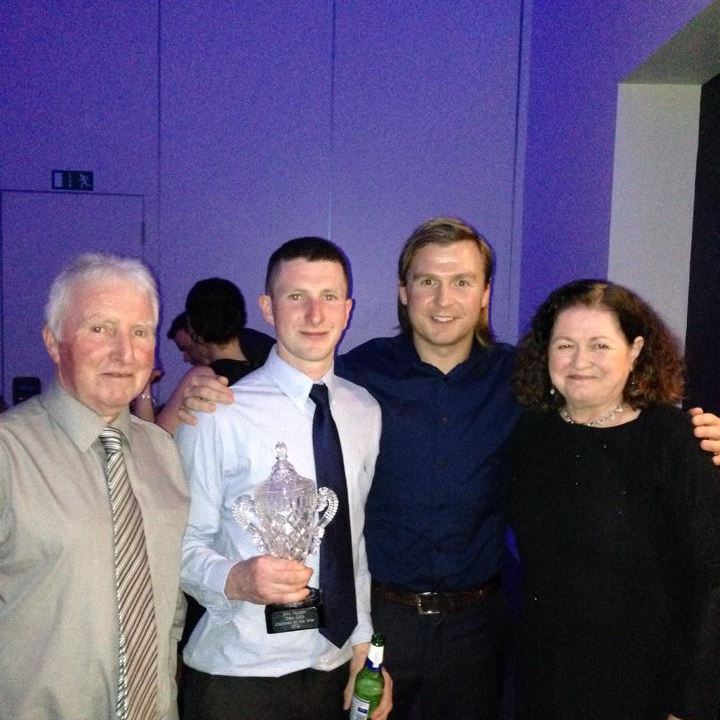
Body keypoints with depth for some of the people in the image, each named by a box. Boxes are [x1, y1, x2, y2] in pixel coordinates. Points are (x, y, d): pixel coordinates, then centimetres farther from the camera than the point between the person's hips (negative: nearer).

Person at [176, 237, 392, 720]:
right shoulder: (219, 414, -15)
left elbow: (355, 537, 8)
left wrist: (363, 642, 6)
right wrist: (234, 580, -28)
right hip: (237, 679, -4)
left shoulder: (366, 412, 1)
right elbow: (185, 542, -10)